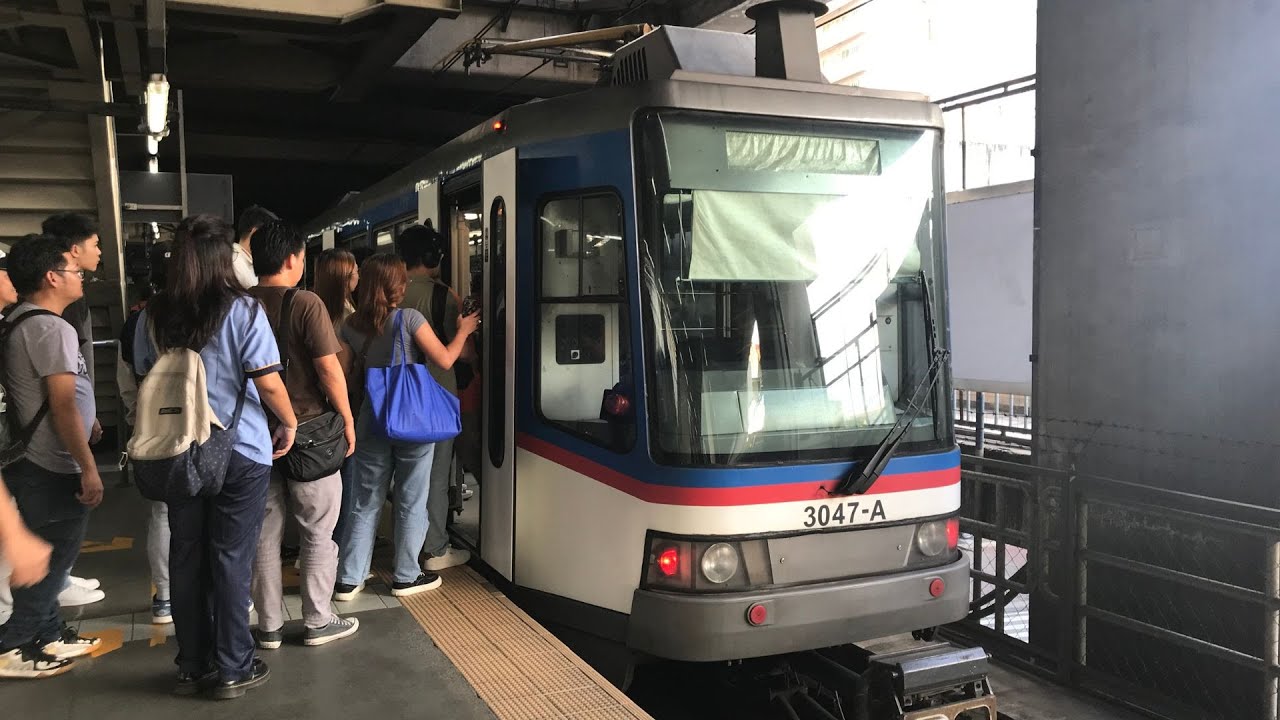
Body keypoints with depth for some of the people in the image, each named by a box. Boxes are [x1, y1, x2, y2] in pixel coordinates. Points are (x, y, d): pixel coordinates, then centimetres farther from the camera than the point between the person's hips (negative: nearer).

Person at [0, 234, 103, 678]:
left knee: (46, 555, 17)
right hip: (53, 470, -10)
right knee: (51, 559, 1)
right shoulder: (53, 329, -19)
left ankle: (47, 636, 27)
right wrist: (89, 469, -19)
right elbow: (63, 407, -22)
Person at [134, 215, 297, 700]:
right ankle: (233, 669, 14)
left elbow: (147, 382, 12)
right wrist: (289, 423, 3)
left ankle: (193, 665, 24)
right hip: (240, 451, -4)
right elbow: (268, 383, -14)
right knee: (231, 559, 4)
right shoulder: (241, 310, -11)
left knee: (186, 557, 12)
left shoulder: (153, 316, 3)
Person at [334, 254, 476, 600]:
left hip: (371, 421, 4)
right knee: (410, 503, 10)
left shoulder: (351, 326, 2)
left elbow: (344, 376, 5)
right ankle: (406, 577, 20)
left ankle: (348, 579, 15)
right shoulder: (409, 318, -11)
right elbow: (444, 360, -9)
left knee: (365, 503, 12)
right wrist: (463, 331, 6)